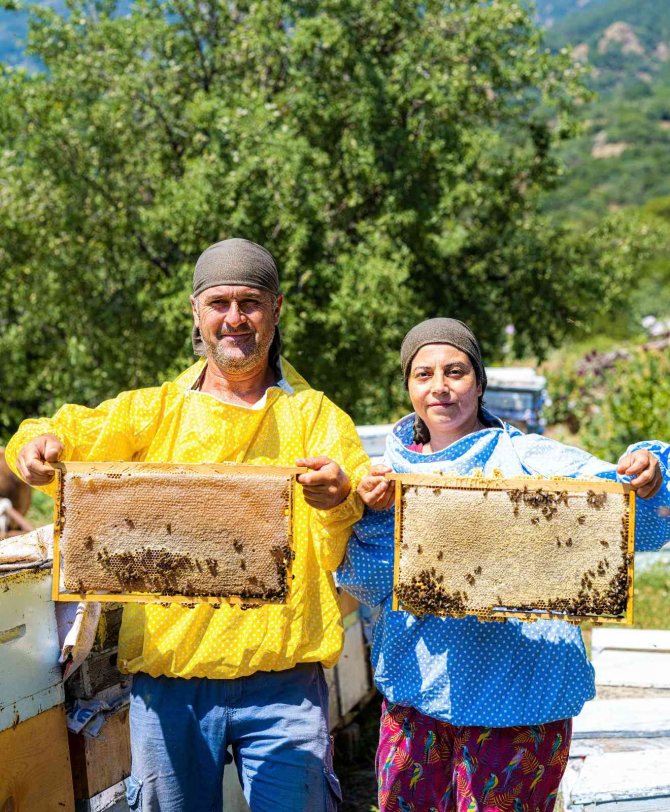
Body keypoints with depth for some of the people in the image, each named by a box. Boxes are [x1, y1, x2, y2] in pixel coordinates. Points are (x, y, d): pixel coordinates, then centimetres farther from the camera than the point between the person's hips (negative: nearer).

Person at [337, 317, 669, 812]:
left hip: (518, 696, -3)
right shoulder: (395, 471, 10)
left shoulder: (527, 458, -2)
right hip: (415, 688, 4)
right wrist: (374, 515, -14)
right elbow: (367, 584, 2)